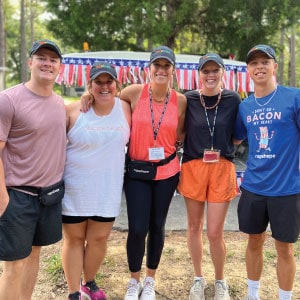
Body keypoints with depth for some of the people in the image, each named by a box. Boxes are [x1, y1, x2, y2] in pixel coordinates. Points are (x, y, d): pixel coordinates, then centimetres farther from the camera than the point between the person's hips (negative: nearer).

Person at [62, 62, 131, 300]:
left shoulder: (125, 109, -1)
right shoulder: (74, 110, -8)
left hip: (107, 189, 2)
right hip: (74, 188, -2)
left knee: (99, 239, 13)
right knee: (74, 239, 10)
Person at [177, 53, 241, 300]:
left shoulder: (233, 99, -1)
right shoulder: (188, 99, -2)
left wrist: (223, 147, -1)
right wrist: (196, 147, -4)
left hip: (222, 169, -1)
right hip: (193, 167, 1)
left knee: (215, 232, -1)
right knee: (195, 226, 11)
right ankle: (198, 278, 33)